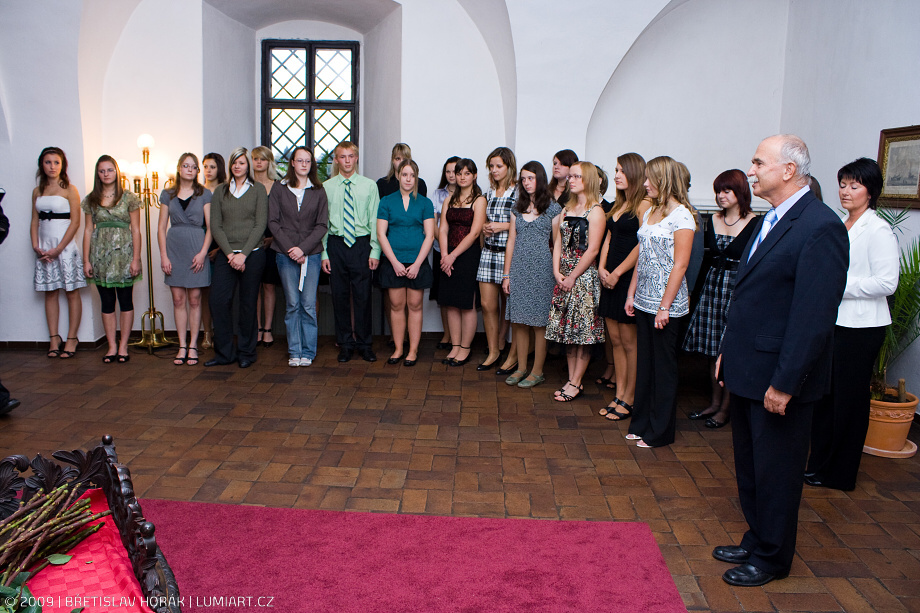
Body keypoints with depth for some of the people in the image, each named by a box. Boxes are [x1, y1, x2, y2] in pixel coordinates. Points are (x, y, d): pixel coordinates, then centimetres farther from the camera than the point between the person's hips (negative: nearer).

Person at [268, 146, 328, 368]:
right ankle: (294, 352, 8)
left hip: (311, 253, 0)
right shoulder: (279, 190, 8)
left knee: (309, 304, -3)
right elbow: (273, 222, 3)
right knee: (292, 304, 0)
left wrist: (303, 248, -10)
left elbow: (322, 225, 2)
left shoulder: (318, 191, 8)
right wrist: (289, 248, -9)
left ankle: (308, 352, 7)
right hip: (285, 254, 0)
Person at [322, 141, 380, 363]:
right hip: (336, 244, 1)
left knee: (363, 296, 1)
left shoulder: (369, 186, 4)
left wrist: (375, 251, -5)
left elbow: (375, 221, 2)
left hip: (361, 245, -1)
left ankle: (365, 344, 14)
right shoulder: (326, 187, 5)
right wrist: (324, 253, 0)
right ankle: (345, 344, 18)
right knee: (340, 296, 6)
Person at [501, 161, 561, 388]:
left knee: (539, 322, 0)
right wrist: (507, 274, 7)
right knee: (519, 321, 6)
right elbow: (511, 241, 12)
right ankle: (521, 368, 18)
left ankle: (537, 371, 10)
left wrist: (556, 274, -5)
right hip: (518, 269, 4)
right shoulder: (518, 208, 12)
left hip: (542, 269, -4)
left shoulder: (553, 209, 0)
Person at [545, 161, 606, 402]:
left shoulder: (595, 211, -7)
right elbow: (558, 242, 12)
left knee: (583, 332, -1)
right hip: (564, 276, 7)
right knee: (568, 331, 10)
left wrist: (572, 277, -12)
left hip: (584, 276, -7)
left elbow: (593, 249, -13)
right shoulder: (568, 209, 14)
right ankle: (571, 379, 18)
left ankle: (576, 383, 6)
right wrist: (557, 272, -1)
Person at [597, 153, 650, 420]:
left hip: (630, 278, -8)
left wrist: (617, 273, -13)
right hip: (610, 278, 8)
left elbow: (641, 245, -16)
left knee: (629, 341, 0)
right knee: (615, 339, 10)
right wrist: (602, 268, 3)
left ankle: (629, 399, 11)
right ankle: (619, 395, 19)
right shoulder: (618, 205, 17)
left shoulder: (644, 204, -10)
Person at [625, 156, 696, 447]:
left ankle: (660, 431, 15)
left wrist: (665, 306, -17)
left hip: (666, 302, -7)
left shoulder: (681, 215, -12)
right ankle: (642, 423, 24)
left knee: (663, 366, 3)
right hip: (644, 300, 7)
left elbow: (680, 264, -15)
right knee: (645, 362, 13)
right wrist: (631, 294, 12)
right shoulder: (649, 212, 12)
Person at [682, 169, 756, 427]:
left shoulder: (754, 224, -9)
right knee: (712, 350, 11)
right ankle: (715, 402, 25)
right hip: (712, 286, 6)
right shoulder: (714, 220, 8)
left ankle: (725, 408, 12)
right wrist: (696, 289, 10)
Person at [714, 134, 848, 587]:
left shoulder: (821, 228, -19)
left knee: (775, 472, 9)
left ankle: (771, 558, 27)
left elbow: (813, 317, -22)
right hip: (747, 371, 9)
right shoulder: (771, 220, 10)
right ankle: (756, 540, 39)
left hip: (779, 379, -9)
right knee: (749, 468, 21)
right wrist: (729, 352, 15)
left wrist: (784, 383, -21)